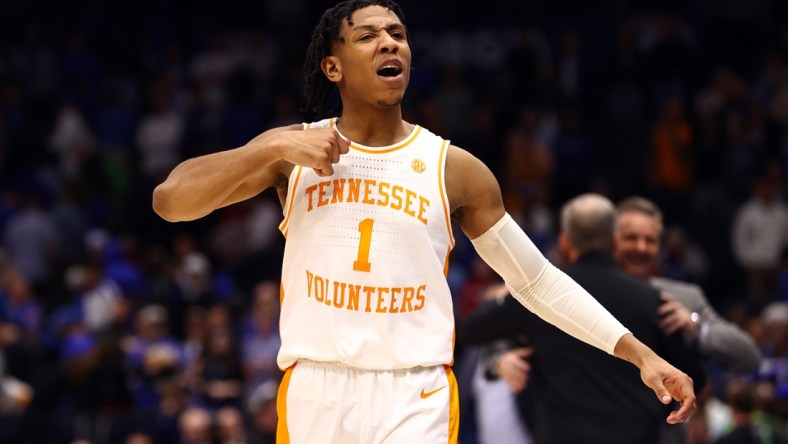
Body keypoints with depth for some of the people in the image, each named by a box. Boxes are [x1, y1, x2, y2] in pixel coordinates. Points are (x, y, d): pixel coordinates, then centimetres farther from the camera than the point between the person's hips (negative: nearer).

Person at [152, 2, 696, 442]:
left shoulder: (452, 168, 4)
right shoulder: (294, 151, 5)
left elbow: (540, 282, 9)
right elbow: (170, 199, -5)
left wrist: (640, 354, 1)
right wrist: (277, 150, -16)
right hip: (313, 394, 1)